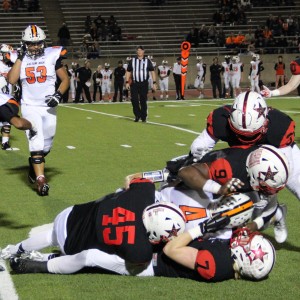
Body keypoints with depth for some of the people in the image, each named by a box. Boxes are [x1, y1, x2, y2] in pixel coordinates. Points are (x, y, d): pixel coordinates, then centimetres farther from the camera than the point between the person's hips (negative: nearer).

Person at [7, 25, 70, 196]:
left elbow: (65, 79, 2)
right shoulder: (20, 58, -1)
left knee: (46, 145, 11)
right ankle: (41, 180, -14)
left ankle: (35, 164, 40)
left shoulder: (52, 56, -3)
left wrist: (59, 94, -15)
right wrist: (20, 57, -13)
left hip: (49, 107, 1)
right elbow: (12, 80, -15)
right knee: (36, 143, -14)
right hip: (30, 107, -1)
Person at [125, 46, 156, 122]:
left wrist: (154, 83, -5)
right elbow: (128, 71, 11)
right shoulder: (132, 60, 6)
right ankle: (137, 115, 9)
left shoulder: (147, 61, 3)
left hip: (144, 84, -1)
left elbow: (152, 72, 2)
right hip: (134, 84, 1)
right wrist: (127, 82, 1)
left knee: (143, 101, 1)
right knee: (134, 100, -6)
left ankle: (144, 117, 11)